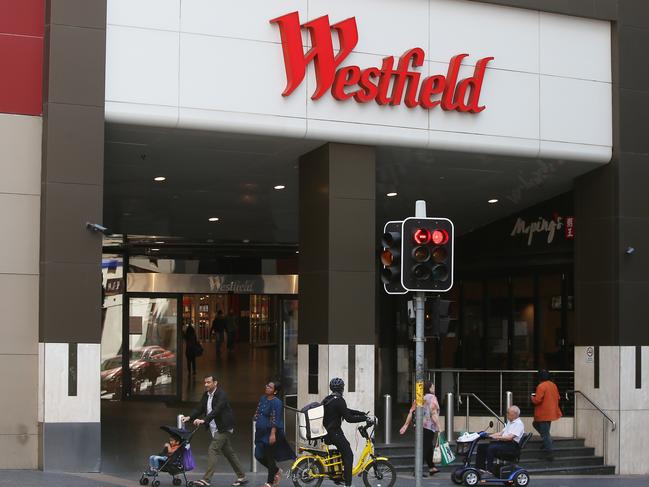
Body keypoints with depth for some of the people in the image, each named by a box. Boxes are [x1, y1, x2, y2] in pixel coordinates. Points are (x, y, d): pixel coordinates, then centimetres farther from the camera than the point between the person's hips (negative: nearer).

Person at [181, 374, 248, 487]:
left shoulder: (221, 395, -17)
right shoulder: (206, 395, 8)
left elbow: (216, 410, -30)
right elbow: (200, 409, 4)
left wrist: (204, 420, -41)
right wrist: (189, 417, -12)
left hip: (223, 429, -9)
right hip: (214, 429, 9)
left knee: (212, 451, -15)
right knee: (229, 452, 13)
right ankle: (242, 477, 21)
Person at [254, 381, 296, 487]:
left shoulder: (276, 402, -16)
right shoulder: (263, 398, 9)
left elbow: (275, 420, -20)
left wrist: (273, 434, -25)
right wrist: (257, 428, 20)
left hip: (271, 434, -8)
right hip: (261, 433, 8)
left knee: (269, 457, 0)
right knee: (259, 455, 9)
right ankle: (276, 471, 30)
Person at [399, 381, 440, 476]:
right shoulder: (432, 398, -7)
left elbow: (411, 412, 9)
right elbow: (433, 413, -16)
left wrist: (406, 425, 10)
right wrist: (438, 426, -15)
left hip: (420, 425, 7)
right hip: (429, 426, -7)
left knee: (428, 447, 19)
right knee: (426, 448, -4)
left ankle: (431, 468, 28)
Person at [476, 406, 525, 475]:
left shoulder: (518, 424, -10)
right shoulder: (510, 422, 22)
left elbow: (510, 437, -20)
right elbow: (502, 433, 22)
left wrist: (497, 437, -23)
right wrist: (490, 435, 8)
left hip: (512, 446, -10)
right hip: (504, 443, 10)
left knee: (491, 448, -31)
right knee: (481, 446, -1)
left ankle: (490, 471, -26)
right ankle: (480, 468, 0)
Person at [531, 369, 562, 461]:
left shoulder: (541, 386, -17)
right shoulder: (553, 385, 8)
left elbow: (537, 400, -21)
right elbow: (557, 397, 16)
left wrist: (532, 398, -1)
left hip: (543, 414, -9)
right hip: (552, 412, 9)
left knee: (545, 434, -4)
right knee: (536, 424, 26)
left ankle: (549, 453, -4)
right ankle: (548, 441, 18)